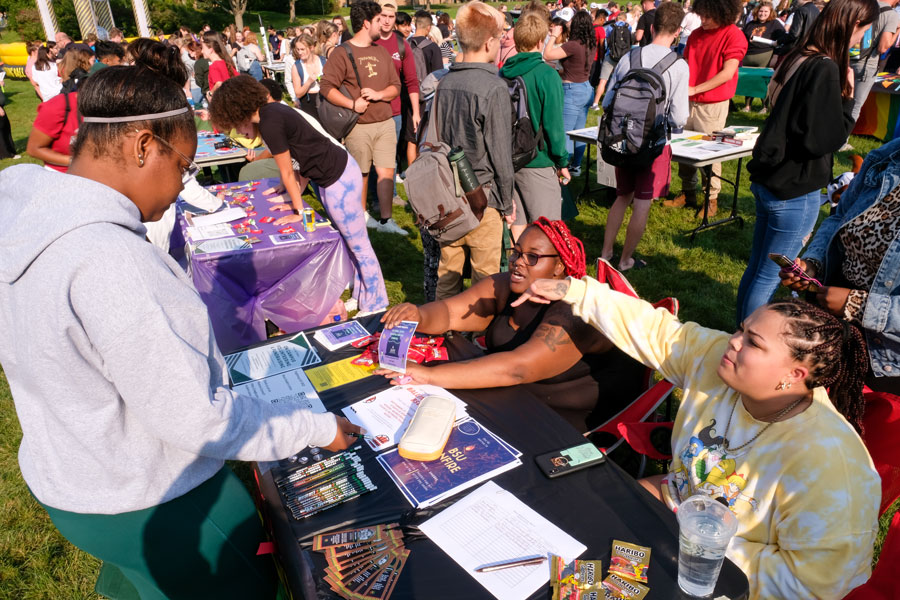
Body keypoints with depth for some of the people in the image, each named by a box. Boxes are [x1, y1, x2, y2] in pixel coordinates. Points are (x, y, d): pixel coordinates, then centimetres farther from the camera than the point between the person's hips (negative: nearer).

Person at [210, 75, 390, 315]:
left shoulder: (269, 122, -18)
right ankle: (361, 297, 34)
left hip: (338, 181, -10)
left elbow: (287, 172, -10)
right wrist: (295, 199, 17)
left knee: (359, 247, 2)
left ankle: (377, 309, 15)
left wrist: (298, 211, 1)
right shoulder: (273, 110, 10)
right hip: (341, 169, 10)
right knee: (349, 241, 19)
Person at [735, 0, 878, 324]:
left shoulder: (797, 58, 7)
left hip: (768, 179, 9)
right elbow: (825, 138, -20)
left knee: (756, 268, 18)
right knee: (771, 277, 2)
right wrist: (848, 98, -9)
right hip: (795, 191, -9)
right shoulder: (825, 69, -19)